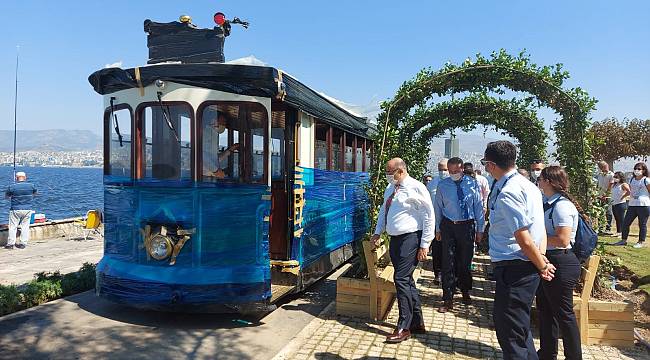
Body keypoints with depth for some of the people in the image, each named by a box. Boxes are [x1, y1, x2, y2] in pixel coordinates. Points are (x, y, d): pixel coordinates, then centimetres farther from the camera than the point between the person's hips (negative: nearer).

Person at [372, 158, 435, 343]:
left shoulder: (416, 188, -11)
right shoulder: (390, 188, 13)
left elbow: (429, 217, -12)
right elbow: (383, 211, 25)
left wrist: (424, 245, -14)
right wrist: (378, 232, 15)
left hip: (410, 239, -8)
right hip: (395, 239, 8)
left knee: (401, 279, -10)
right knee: (406, 280, 14)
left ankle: (404, 328, 2)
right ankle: (417, 322, 28)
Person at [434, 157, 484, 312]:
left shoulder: (472, 183, -3)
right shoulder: (443, 185, -1)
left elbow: (479, 206, 1)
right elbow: (438, 208, 5)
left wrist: (480, 229, 2)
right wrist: (438, 229, 7)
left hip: (467, 226, 0)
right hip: (448, 226, 0)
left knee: (465, 261, 14)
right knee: (448, 263, -1)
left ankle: (465, 292, 36)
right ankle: (448, 299, 7)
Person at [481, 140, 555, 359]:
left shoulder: (507, 192, -20)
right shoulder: (528, 185, 11)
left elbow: (523, 238, -21)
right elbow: (540, 229, 11)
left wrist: (542, 265, -8)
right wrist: (542, 261, 3)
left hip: (513, 268, -10)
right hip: (527, 267, 10)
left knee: (510, 333, 2)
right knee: (519, 327, 25)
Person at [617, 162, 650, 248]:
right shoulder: (632, 180, 14)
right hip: (632, 205, 6)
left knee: (642, 224, 2)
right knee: (626, 223, 4)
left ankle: (641, 242, 11)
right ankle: (624, 240, 13)